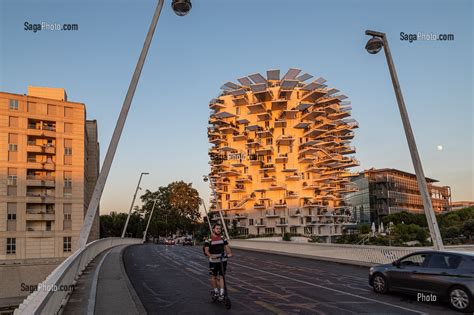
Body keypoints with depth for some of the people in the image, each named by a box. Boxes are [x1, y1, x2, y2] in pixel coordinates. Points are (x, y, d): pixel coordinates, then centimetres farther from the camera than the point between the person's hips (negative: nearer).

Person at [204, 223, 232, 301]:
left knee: (221, 276, -2)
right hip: (213, 261, -1)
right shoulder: (208, 240, -6)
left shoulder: (223, 238, 5)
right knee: (213, 277, 7)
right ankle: (216, 291, 25)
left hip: (223, 260, 1)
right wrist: (211, 256, -30)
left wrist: (229, 253, -20)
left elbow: (227, 247, 0)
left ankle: (221, 293, -2)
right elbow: (206, 250, -11)